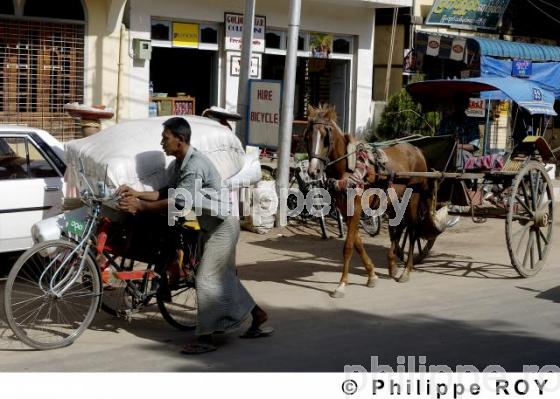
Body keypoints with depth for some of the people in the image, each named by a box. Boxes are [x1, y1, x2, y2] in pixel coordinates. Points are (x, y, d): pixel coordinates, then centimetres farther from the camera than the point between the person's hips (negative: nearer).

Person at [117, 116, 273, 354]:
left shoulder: (195, 165, -25)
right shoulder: (179, 164, 6)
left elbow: (179, 202, -29)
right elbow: (168, 193, 7)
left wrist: (141, 206, -27)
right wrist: (136, 194, -3)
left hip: (223, 225, -10)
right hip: (215, 225, 10)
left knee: (206, 279, -11)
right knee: (225, 277, 17)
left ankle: (205, 338, -5)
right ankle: (258, 317, 29)